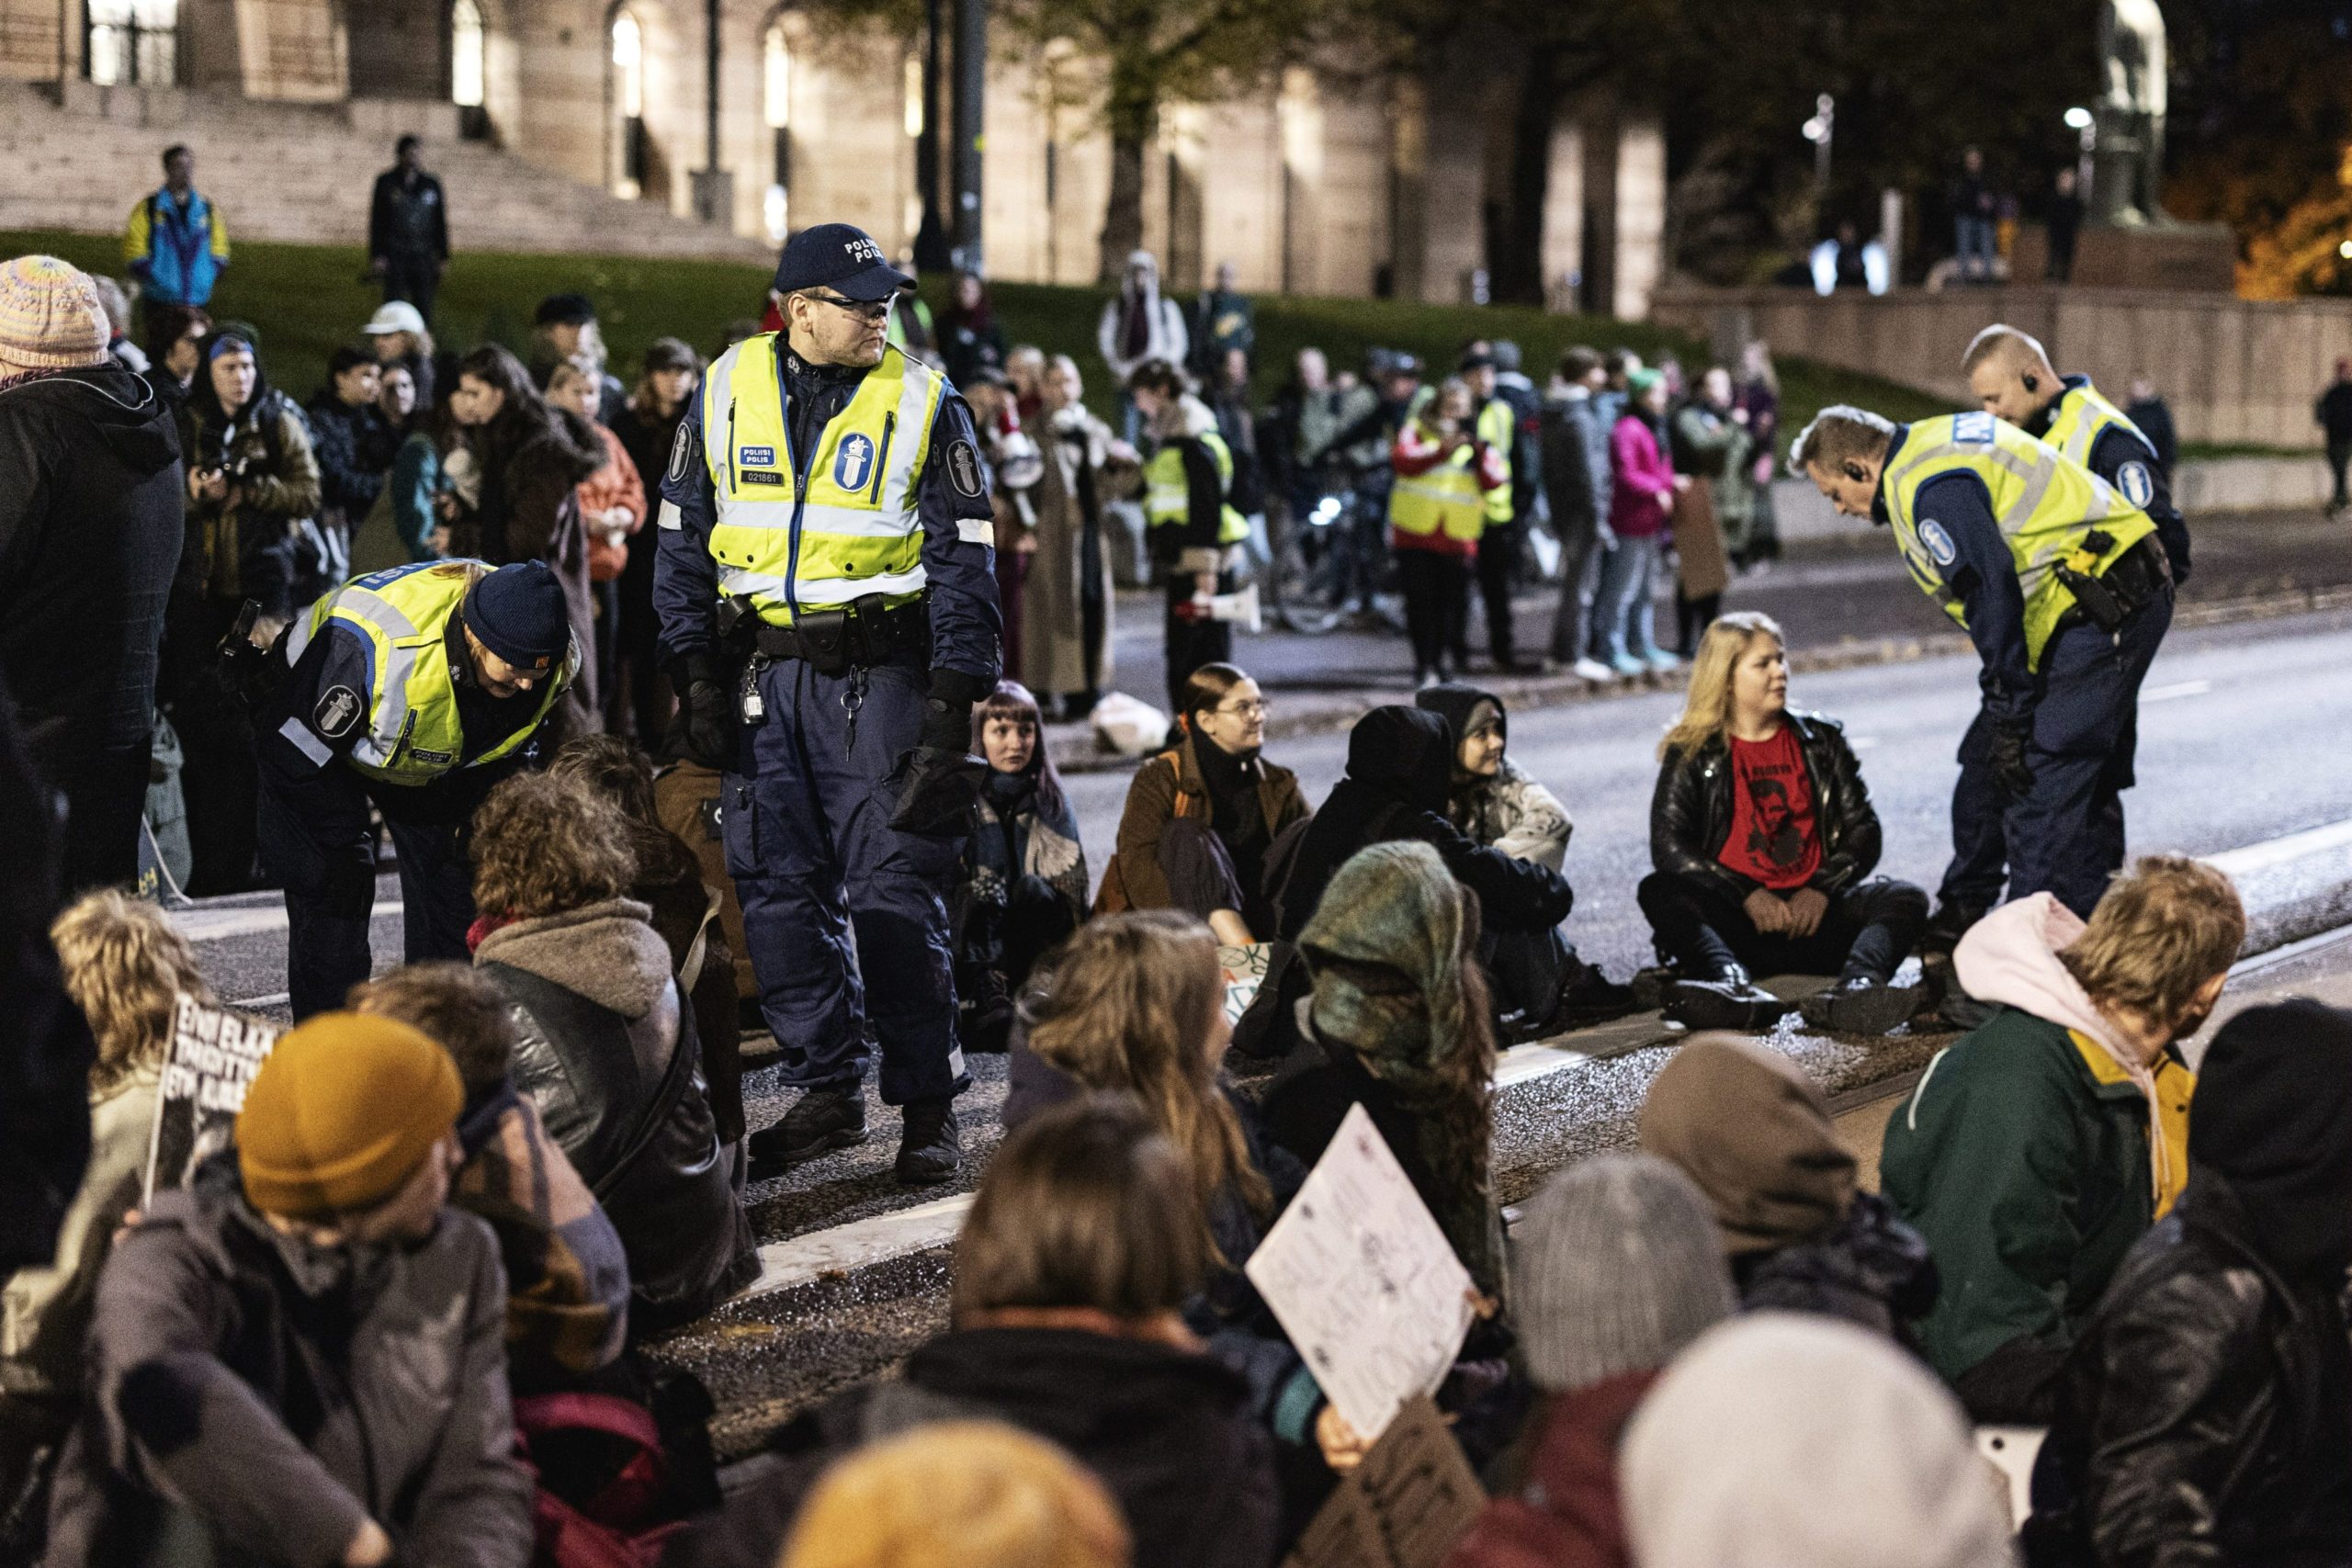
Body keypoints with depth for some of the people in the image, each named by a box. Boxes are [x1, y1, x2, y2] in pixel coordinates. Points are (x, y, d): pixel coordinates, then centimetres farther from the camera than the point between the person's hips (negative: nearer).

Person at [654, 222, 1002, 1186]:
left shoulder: (923, 404, -1)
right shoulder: (727, 393, 5)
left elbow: (963, 559, -1)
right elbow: (682, 540, 10)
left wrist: (954, 699, -9)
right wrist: (697, 676, 2)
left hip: (878, 672, -3)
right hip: (763, 667, 3)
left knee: (894, 896, -5)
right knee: (777, 891, 4)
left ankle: (927, 1106, 3)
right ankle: (827, 1090, 16)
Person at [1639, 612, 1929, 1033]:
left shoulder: (1821, 739, 18)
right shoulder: (1692, 754, 10)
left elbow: (1863, 830, 11)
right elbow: (1669, 846, -2)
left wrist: (1821, 890, -9)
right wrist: (1748, 895, -15)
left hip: (1814, 910, 2)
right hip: (1737, 918, -2)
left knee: (1905, 899, -25)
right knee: (1658, 892, -30)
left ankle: (1855, 989, -56)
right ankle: (1737, 988, -58)